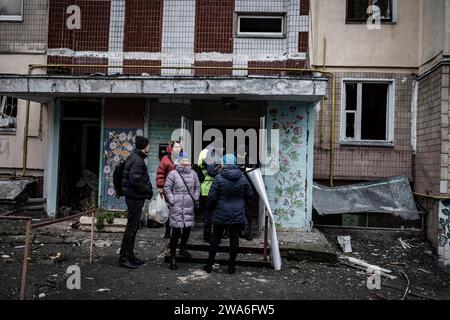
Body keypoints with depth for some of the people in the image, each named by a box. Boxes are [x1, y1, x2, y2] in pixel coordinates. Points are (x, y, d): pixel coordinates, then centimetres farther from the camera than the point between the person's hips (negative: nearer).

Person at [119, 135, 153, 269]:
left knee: (133, 227, 16)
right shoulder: (137, 161, -18)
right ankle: (123, 259, 4)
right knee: (132, 227, -4)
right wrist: (148, 190, -13)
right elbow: (135, 180, -26)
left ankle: (130, 256, 27)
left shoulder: (133, 157, 15)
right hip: (135, 197, -11)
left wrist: (147, 189, 13)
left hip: (133, 197, 11)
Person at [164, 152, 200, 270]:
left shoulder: (193, 173, 8)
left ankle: (182, 248, 42)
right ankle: (173, 257, 5)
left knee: (187, 228, 15)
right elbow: (167, 189, -4)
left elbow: (197, 187, 18)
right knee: (176, 231, -5)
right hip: (176, 208, -5)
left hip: (189, 207, 5)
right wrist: (172, 201, -8)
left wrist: (195, 199, 9)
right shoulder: (173, 173, -6)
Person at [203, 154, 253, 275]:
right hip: (237, 215, 2)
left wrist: (210, 208, 7)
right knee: (234, 239, 9)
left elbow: (212, 197, -11)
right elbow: (249, 195, 6)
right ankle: (232, 266, 16)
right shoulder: (242, 178, -2)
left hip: (220, 215, -2)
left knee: (215, 238, 9)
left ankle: (209, 265, 18)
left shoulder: (219, 178, -13)